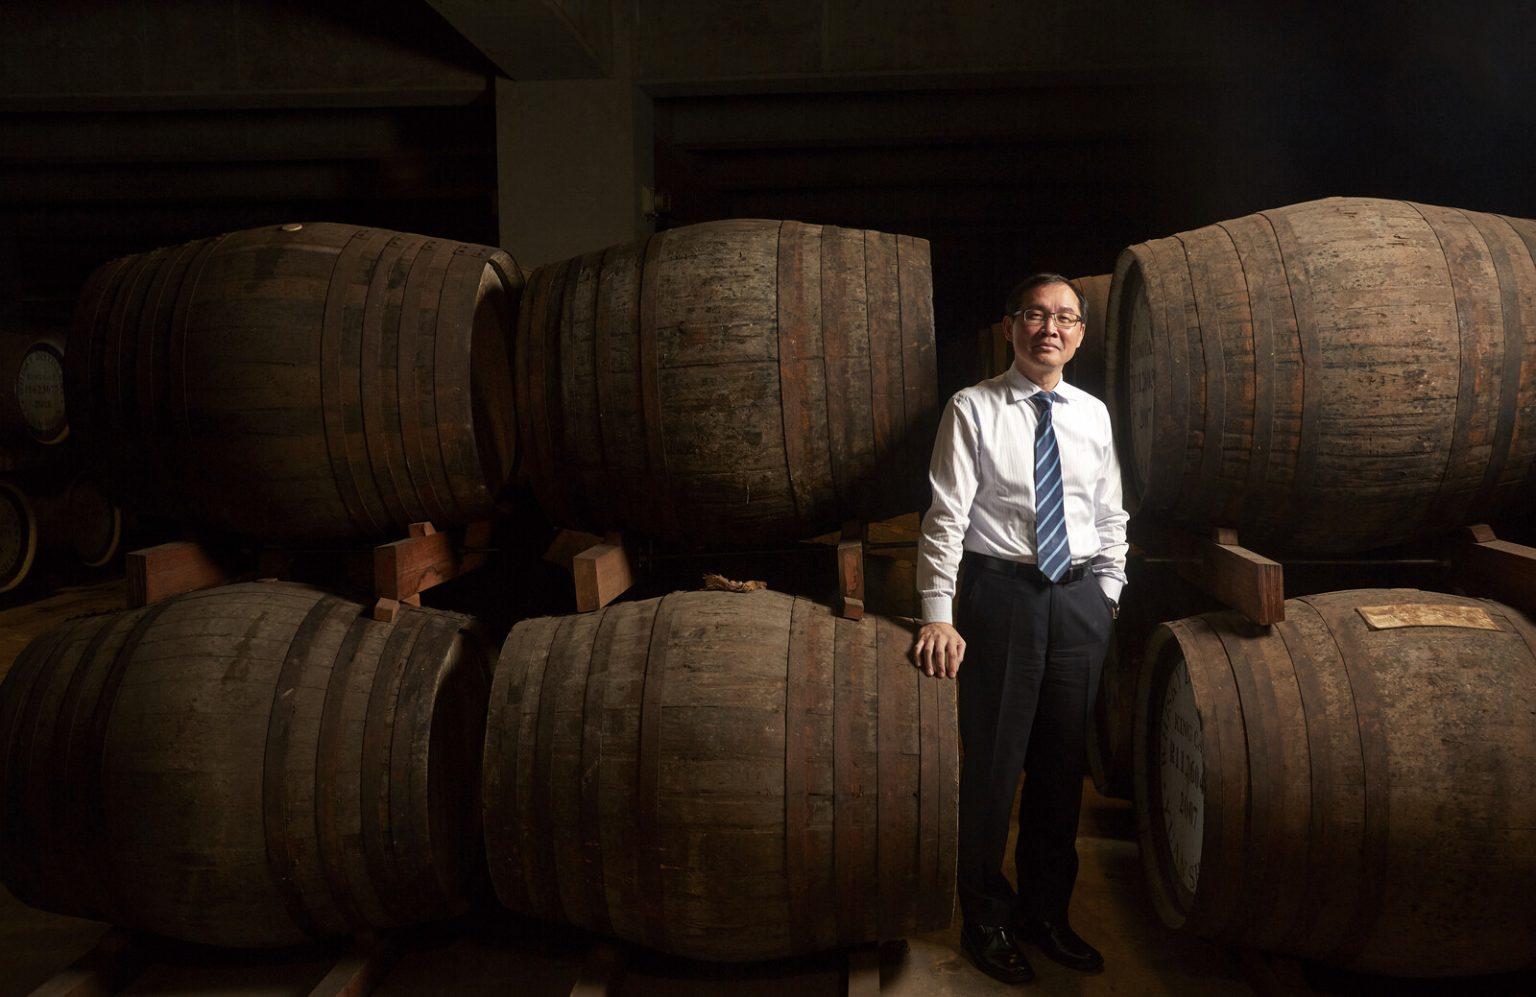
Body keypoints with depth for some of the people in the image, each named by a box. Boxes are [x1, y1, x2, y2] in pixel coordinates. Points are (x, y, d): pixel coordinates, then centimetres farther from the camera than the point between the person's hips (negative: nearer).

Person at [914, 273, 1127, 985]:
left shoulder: (1093, 414, 11)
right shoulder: (972, 409, -3)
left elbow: (1110, 516, 17)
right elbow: (946, 516, -9)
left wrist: (1108, 593, 10)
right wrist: (938, 614, -15)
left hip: (1080, 596, 5)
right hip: (1000, 590, -4)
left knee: (1063, 764, 12)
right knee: (993, 763, 1)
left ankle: (1046, 912, 30)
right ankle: (987, 919, 20)